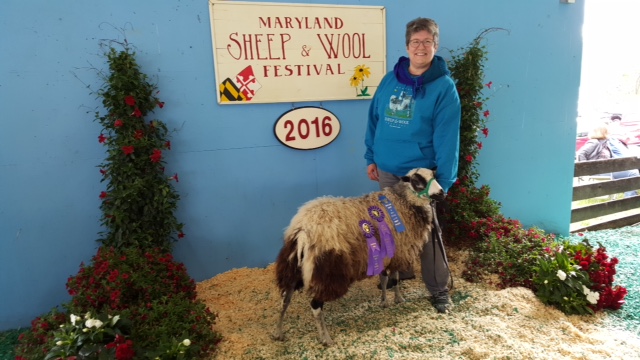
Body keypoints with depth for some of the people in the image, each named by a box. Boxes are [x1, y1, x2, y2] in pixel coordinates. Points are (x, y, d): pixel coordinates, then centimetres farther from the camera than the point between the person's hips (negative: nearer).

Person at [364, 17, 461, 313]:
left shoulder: (444, 87, -10)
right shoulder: (390, 80, 4)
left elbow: (447, 139, -13)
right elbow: (374, 120, 9)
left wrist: (443, 181, -16)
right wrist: (371, 158, 7)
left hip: (420, 173, -5)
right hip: (387, 170, 5)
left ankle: (439, 289, 20)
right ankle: (400, 270, 40)